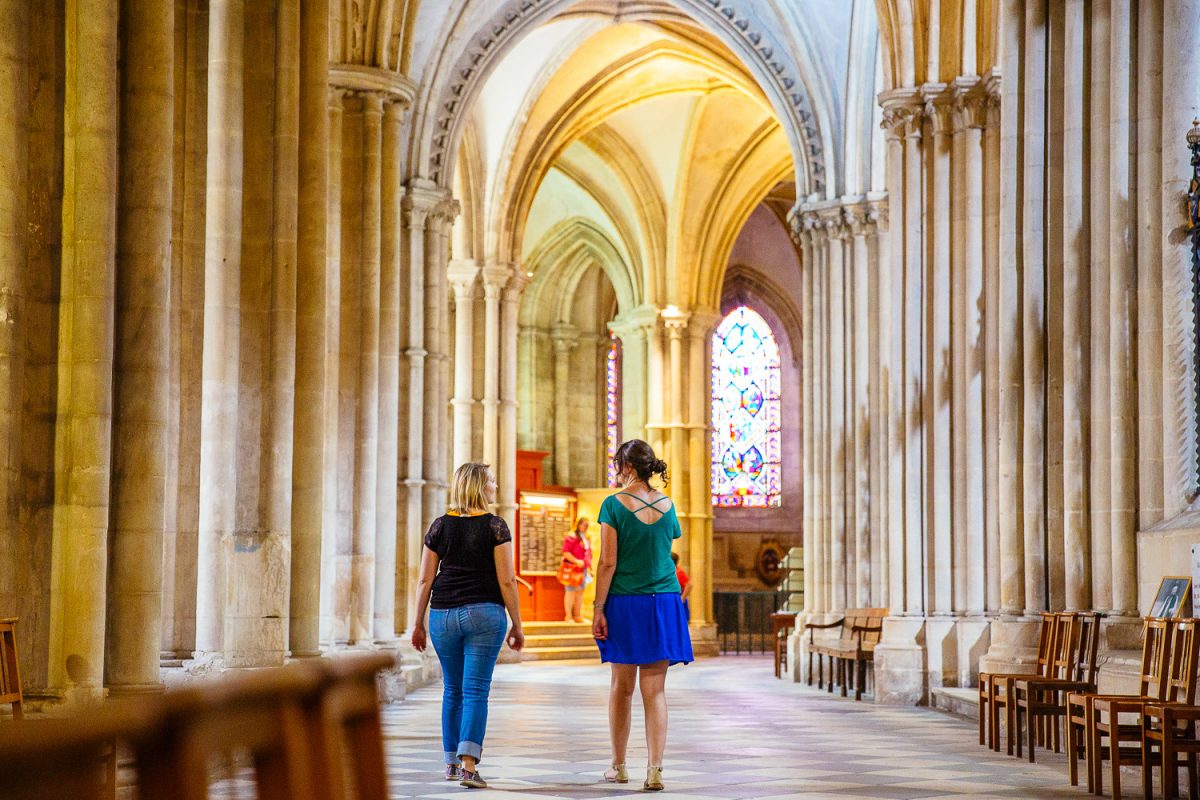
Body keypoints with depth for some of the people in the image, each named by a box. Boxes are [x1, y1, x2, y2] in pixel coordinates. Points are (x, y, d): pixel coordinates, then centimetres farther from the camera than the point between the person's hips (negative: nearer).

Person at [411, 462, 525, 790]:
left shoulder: (440, 526, 6)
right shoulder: (495, 526, -3)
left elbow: (425, 580, 6)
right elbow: (507, 581, -6)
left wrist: (419, 623, 13)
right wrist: (517, 626, 0)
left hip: (443, 614, 3)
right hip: (484, 613, -3)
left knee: (453, 690, 17)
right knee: (476, 691, -4)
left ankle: (452, 762, 24)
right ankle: (469, 764, -16)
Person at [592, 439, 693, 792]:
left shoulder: (614, 504, -8)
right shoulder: (667, 505, 3)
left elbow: (608, 562, -11)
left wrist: (598, 608, -8)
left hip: (624, 604, -2)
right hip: (664, 604, 3)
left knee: (622, 686, 10)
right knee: (655, 689, 2)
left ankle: (618, 766, 20)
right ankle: (655, 769, -8)